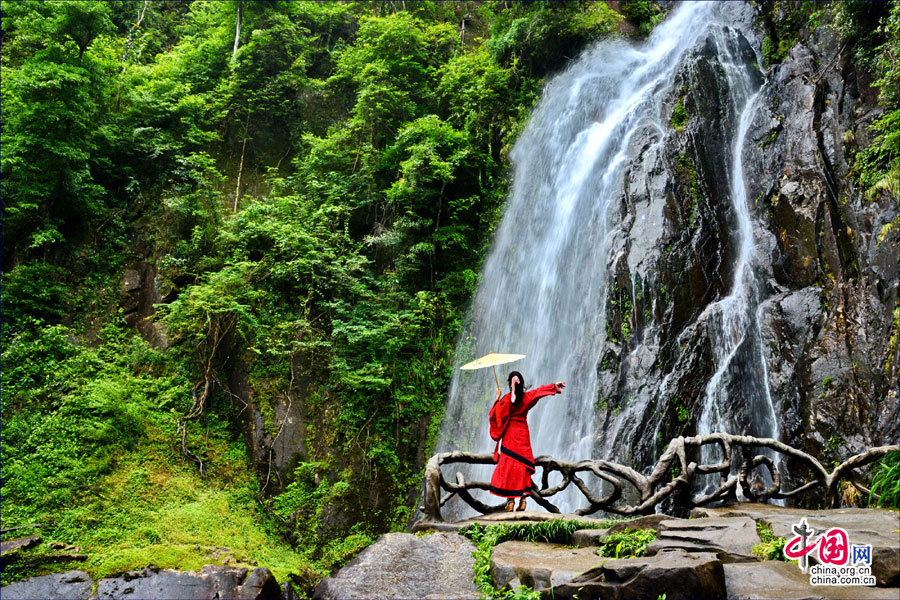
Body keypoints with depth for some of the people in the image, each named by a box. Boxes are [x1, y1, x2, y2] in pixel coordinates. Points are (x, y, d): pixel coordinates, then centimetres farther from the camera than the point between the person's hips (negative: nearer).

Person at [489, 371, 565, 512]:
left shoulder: (507, 398, -11)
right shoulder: (527, 396, 1)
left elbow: (496, 413, -10)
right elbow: (541, 390, 13)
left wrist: (497, 398, 0)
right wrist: (555, 385, 26)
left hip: (510, 434, -4)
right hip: (523, 433, 4)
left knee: (508, 466, -1)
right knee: (523, 466, 8)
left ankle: (511, 500, -5)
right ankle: (523, 499, 3)